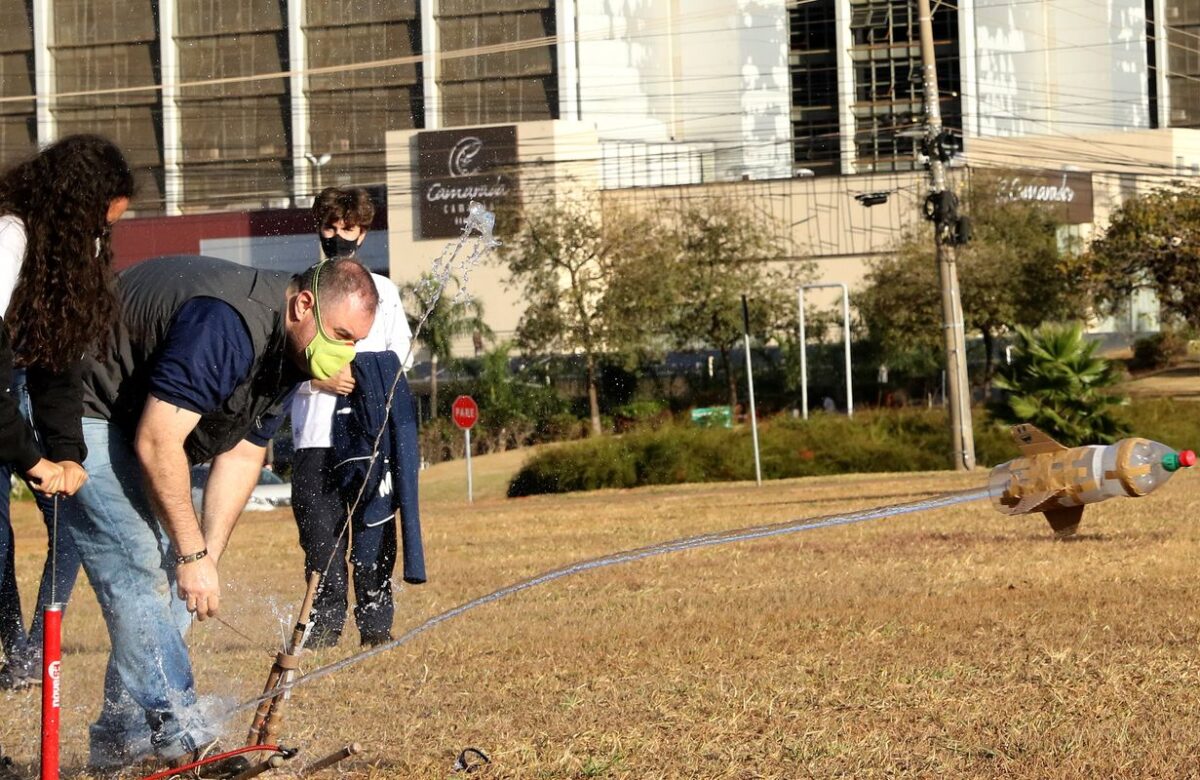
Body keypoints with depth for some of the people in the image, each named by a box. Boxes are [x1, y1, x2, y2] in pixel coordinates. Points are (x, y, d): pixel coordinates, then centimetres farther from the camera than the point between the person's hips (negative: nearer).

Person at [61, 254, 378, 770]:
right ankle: (179, 734, -21)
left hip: (136, 421, 10)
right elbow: (155, 442, -33)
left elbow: (243, 454, 3)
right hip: (80, 412, -10)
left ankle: (122, 737, 13)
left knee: (171, 575, 7)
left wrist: (209, 554, -7)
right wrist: (193, 553, -27)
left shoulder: (291, 352, -1)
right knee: (140, 567, -19)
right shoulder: (227, 326, -33)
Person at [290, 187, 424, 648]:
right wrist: (320, 378, -11)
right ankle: (324, 626, -1)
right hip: (316, 429, -1)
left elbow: (402, 354, 13)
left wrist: (368, 378, -6)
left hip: (373, 430, 1)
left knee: (375, 526, -5)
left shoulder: (384, 291, 17)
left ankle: (376, 624, -2)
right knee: (320, 530, -6)